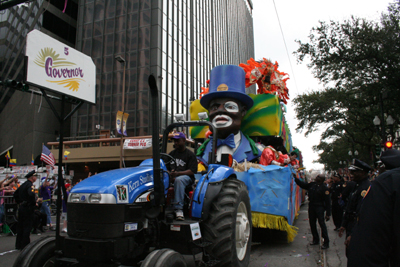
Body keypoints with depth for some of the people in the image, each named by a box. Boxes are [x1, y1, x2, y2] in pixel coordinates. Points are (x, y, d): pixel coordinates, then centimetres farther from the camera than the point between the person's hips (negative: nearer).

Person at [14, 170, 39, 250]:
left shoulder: (23, 185, 14)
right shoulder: (30, 185, -15)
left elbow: (15, 194, 23)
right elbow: (31, 194, -33)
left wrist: (19, 202, 21)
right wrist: (34, 203, -19)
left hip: (21, 207, 9)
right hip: (27, 208, -9)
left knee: (20, 226, 15)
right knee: (27, 227, -2)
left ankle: (18, 245, 24)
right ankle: (25, 245, 1)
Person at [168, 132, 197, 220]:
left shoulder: (190, 154, 3)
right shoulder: (172, 153, 21)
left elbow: (192, 171, -8)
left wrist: (177, 173, -20)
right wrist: (170, 174, -9)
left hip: (186, 177, -4)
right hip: (172, 177, 5)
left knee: (178, 180, -40)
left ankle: (179, 209, -40)